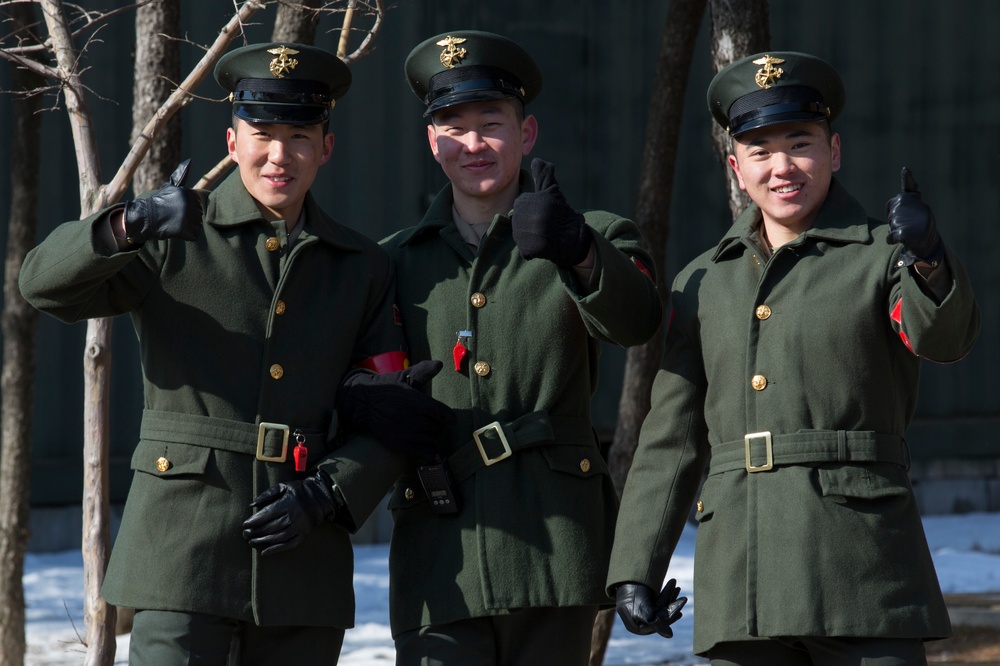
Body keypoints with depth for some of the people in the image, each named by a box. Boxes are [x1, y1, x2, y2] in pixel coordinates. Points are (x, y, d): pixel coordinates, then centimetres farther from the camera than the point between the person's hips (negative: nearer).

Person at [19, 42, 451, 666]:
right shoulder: (175, 240, 4)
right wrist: (127, 225, -28)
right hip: (185, 543, -3)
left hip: (305, 555, 4)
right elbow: (45, 283, -10)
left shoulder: (363, 267, 14)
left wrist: (330, 494, -7)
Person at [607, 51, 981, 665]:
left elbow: (946, 337, -18)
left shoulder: (882, 257, 3)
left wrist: (928, 260, -39)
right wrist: (635, 567, 10)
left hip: (860, 568, -4)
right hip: (741, 577, 4)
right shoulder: (704, 284, 15)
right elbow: (671, 441, 17)